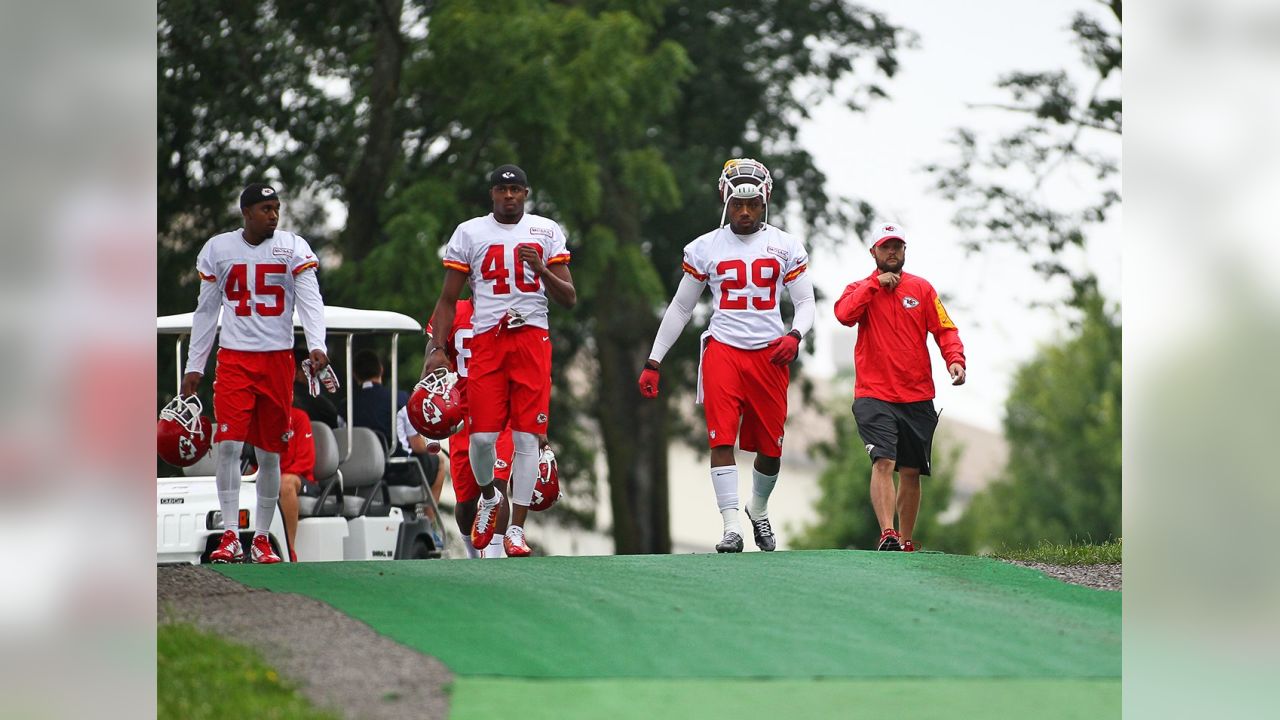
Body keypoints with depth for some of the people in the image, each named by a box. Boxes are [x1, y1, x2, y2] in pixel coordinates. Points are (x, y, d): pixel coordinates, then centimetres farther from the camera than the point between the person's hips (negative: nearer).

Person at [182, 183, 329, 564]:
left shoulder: (293, 247, 0)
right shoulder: (218, 249, 4)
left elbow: (310, 299, -9)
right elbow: (206, 311, 11)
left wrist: (315, 346, -25)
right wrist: (194, 365, 9)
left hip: (278, 359, 0)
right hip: (234, 358, 0)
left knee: (270, 453, 6)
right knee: (229, 445, -12)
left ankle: (261, 540, 15)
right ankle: (229, 537, -9)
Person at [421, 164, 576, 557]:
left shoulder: (546, 232, 8)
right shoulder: (469, 233, 8)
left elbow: (568, 299, 7)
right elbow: (448, 299, 10)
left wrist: (542, 271, -12)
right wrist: (437, 349, 0)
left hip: (532, 338, 0)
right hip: (486, 341, 0)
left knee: (526, 437, -5)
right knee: (482, 434, -8)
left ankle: (516, 530, -2)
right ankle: (488, 496, 24)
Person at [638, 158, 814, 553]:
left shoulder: (785, 246, 6)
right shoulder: (705, 248, 5)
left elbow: (805, 302, 9)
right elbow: (680, 308, 11)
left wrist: (794, 335, -13)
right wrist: (653, 362, 8)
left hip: (769, 354, 1)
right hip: (723, 352, -1)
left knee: (770, 447, 6)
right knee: (722, 438, -15)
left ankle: (758, 511, 34)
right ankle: (731, 526, -16)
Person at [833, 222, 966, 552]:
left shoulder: (921, 288, 10)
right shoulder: (861, 289, 6)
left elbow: (944, 329, 5)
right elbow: (844, 314, -15)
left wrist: (955, 359, -12)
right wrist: (876, 283, -13)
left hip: (917, 397, 3)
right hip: (874, 395, -3)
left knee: (911, 472, 8)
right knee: (883, 462, -20)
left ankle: (906, 541, 18)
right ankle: (887, 534, -27)